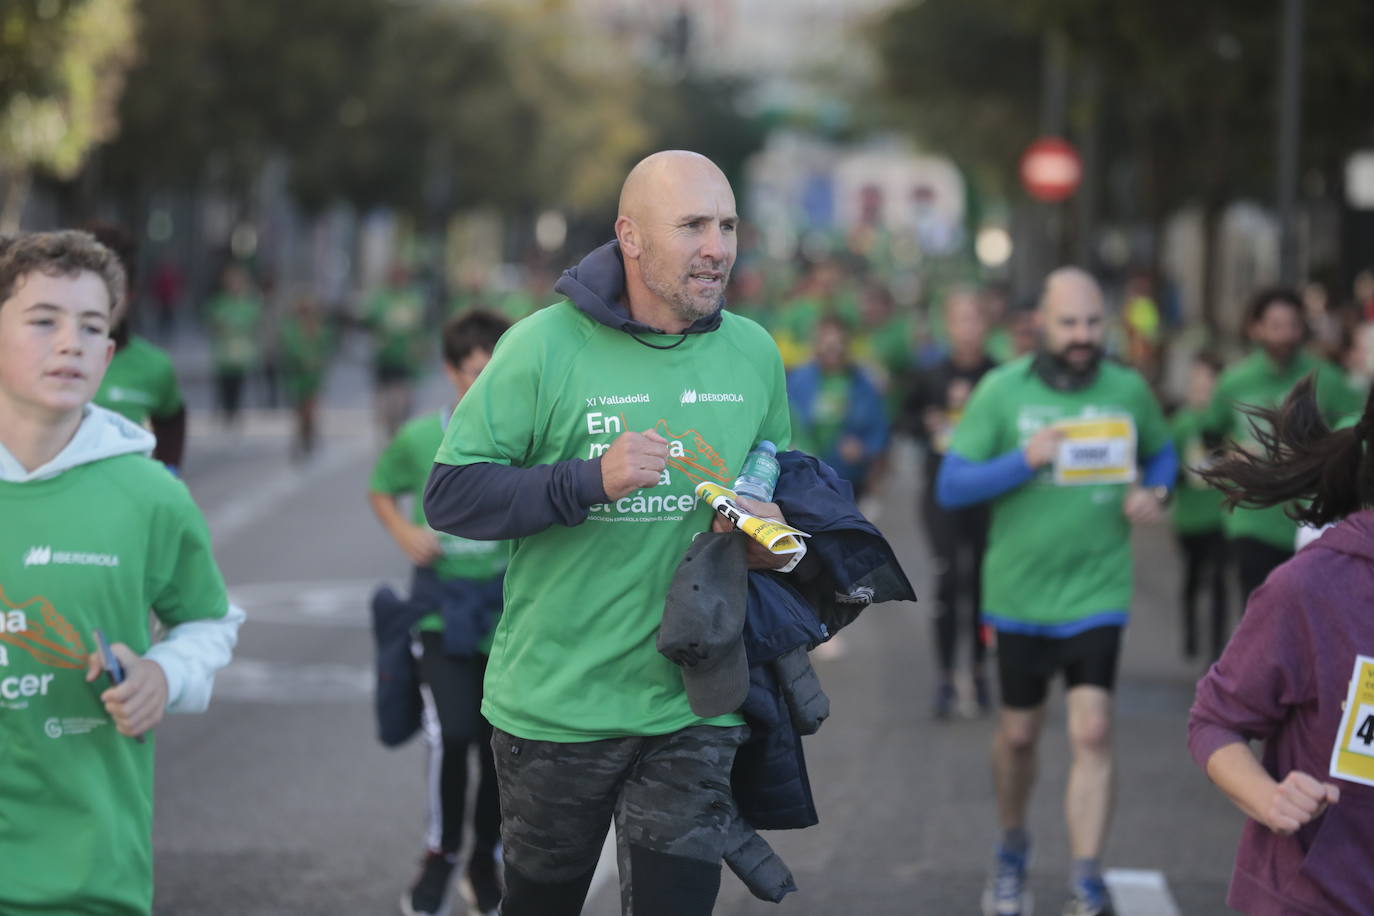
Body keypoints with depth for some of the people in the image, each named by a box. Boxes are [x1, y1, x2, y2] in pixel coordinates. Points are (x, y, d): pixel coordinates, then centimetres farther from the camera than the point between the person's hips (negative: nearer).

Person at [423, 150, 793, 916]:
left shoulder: (754, 354, 4)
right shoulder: (546, 346, -11)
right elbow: (451, 495, -12)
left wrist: (771, 531, -2)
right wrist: (589, 480, -24)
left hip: (692, 706, 2)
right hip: (556, 702, -2)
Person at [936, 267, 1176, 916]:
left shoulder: (1129, 390, -2)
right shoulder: (1002, 391, -7)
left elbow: (1161, 454, 17)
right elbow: (950, 486, -9)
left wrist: (1155, 493, -5)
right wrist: (1024, 460, -23)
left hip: (1097, 591, 0)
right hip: (1019, 593, 0)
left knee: (1091, 734, -12)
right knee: (1018, 734, 15)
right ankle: (1012, 851, 40)